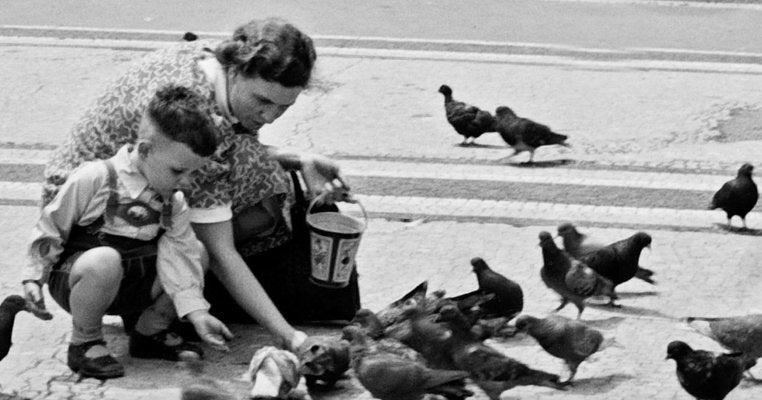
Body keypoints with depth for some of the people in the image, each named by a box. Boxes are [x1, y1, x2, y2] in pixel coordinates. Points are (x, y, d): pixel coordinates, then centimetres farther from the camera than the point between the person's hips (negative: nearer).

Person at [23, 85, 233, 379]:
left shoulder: (173, 202, 0)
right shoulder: (94, 179, -17)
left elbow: (179, 255, -8)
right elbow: (51, 227, -8)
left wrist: (196, 312, -19)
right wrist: (35, 276, -7)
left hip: (133, 284, 6)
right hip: (73, 277, -6)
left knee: (198, 252, -6)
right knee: (104, 261, -41)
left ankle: (150, 332, 9)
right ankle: (84, 343, -15)